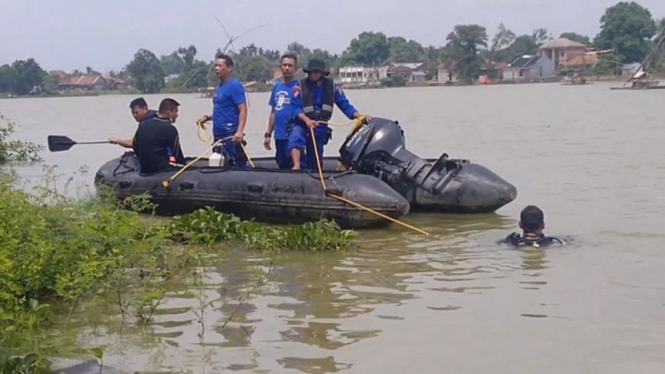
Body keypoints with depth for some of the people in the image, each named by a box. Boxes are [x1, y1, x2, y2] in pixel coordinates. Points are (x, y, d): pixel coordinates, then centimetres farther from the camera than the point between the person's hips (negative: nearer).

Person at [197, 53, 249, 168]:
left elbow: (243, 109, -18)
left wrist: (240, 131, -29)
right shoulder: (220, 86, 16)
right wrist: (208, 117, 13)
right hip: (219, 135, 10)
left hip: (231, 135, -10)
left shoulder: (234, 86, -11)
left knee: (238, 167, -8)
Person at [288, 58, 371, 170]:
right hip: (302, 124, -3)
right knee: (295, 137, -37)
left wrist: (359, 115, -16)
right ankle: (296, 166, -52)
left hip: (320, 127, 3)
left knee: (315, 161, 10)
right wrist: (307, 120, -28)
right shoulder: (301, 86, -5)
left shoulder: (331, 86, 0)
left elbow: (344, 104, 0)